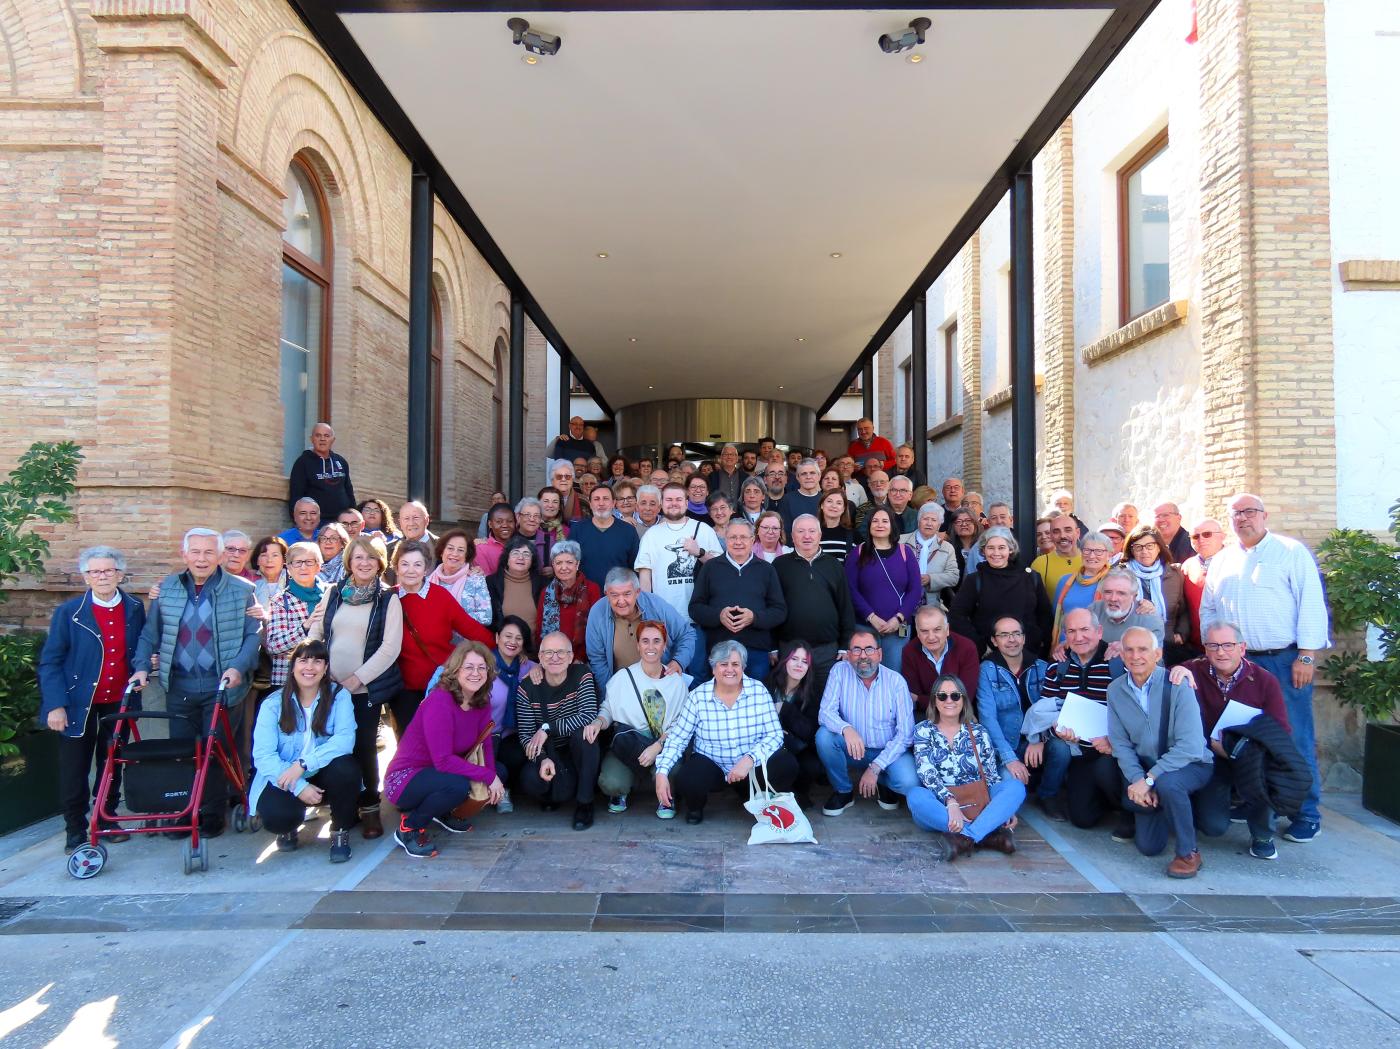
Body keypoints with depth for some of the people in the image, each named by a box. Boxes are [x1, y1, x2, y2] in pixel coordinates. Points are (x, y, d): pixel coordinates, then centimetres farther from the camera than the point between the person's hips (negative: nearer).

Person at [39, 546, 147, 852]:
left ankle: (107, 821, 29)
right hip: (78, 704, -3)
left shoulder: (134, 608, 0)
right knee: (74, 770, 5)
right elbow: (49, 662, -8)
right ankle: (75, 830, 20)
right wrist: (55, 705, -14)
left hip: (119, 701, 3)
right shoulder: (69, 612, -9)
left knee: (112, 765, 14)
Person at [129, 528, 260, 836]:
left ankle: (213, 815, 17)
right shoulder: (166, 589, 7)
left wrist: (239, 666, -18)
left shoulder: (241, 590, -2)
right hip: (179, 687, 3)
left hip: (222, 687, -3)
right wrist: (141, 666, 0)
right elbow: (150, 633, 13)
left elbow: (253, 635, -4)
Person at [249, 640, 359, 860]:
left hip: (325, 778, 0)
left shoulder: (339, 696, -6)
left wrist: (303, 764, -33)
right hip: (284, 779, 0)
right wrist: (299, 787, -28)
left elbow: (345, 739, -22)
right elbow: (263, 755, -16)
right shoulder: (273, 704, -5)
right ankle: (289, 827, 11)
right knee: (275, 816, -30)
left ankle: (340, 833, -5)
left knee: (346, 768, -31)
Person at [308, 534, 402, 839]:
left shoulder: (388, 599, -2)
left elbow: (390, 647, -9)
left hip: (365, 688, -3)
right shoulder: (334, 594, 8)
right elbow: (314, 634, 10)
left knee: (364, 747, -2)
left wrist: (357, 678, -14)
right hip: (330, 686, 3)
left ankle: (369, 807, 16)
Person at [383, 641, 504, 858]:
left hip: (434, 773, 8)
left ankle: (443, 813, 12)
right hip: (405, 779, -8)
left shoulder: (481, 701, -2)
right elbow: (443, 760, -30)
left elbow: (485, 744, -4)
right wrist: (488, 776, -28)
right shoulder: (439, 702, -26)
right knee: (458, 785, -35)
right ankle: (409, 828, -9)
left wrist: (493, 778, -22)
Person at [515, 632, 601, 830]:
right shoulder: (528, 688, -8)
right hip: (548, 754, 1)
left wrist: (547, 728, -27)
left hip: (581, 754, 0)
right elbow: (525, 735, -10)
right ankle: (552, 795, 10)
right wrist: (543, 759, -29)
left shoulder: (581, 674, -12)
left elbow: (589, 715, -25)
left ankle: (584, 802, -16)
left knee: (583, 731, -33)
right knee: (531, 780, -30)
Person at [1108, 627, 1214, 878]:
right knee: (1148, 846, 4)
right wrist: (1137, 779, -21)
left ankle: (1188, 853, -15)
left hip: (1190, 765, -5)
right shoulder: (1115, 691, -6)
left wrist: (1149, 779, -29)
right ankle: (1174, 809, 36)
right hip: (1146, 769, 5)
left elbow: (1190, 746, -28)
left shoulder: (1177, 686, -21)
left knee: (1166, 782, -38)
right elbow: (1120, 744, -5)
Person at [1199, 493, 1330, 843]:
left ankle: (1307, 814, 7)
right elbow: (1208, 609, 17)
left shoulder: (1292, 552, -2)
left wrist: (1306, 656, -12)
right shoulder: (1222, 560, 13)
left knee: (1295, 738, -3)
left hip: (1285, 660, -5)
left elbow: (1312, 604, -7)